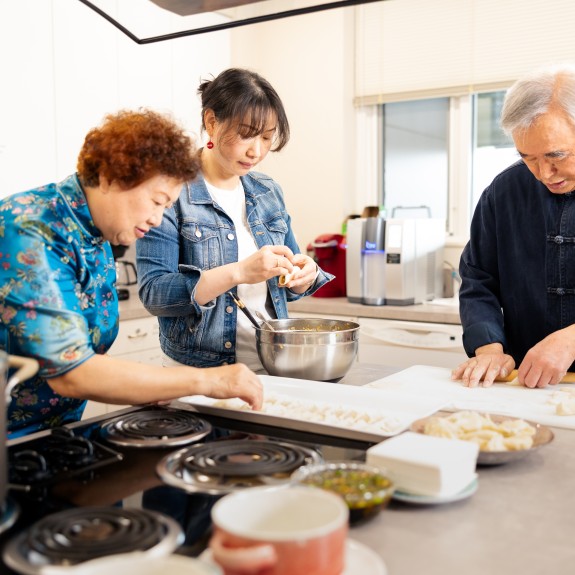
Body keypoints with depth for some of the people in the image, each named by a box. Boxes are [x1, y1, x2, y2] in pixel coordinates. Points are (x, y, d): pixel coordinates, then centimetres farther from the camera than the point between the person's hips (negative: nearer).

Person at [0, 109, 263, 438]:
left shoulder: (98, 240, 5)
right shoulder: (30, 233, -20)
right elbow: (69, 373, -26)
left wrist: (143, 385, -6)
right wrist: (205, 381, -24)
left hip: (55, 432, 7)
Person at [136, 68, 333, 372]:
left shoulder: (268, 192, 12)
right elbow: (153, 293, -14)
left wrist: (303, 276, -4)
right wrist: (238, 272, -25)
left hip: (272, 367, 5)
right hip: (199, 372, -5)